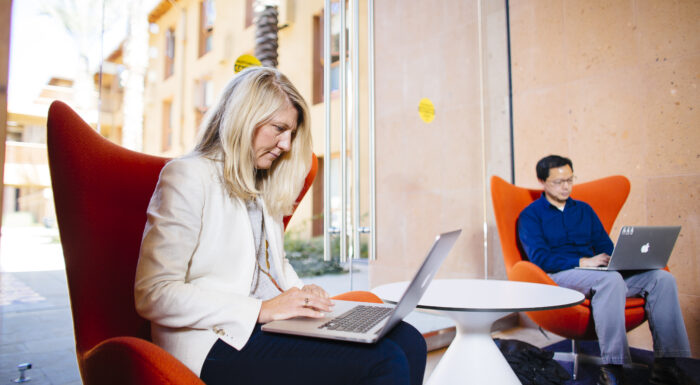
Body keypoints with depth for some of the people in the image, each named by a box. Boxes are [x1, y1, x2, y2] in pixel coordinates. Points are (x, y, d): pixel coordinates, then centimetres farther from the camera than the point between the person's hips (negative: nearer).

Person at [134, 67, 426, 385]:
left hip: (274, 323, 8)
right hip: (218, 346, -8)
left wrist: (300, 293, 6)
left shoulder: (263, 188, 20)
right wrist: (261, 309, -17)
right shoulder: (187, 177, -6)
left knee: (407, 341, -13)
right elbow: (153, 295, -13)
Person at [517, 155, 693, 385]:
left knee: (662, 278, -15)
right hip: (559, 275, -6)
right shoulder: (531, 215, 4)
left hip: (599, 274, 6)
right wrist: (583, 262, -18)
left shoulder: (584, 210, 24)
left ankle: (668, 364, -18)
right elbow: (540, 258, -8)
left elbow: (605, 246, 18)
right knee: (611, 279, -36)